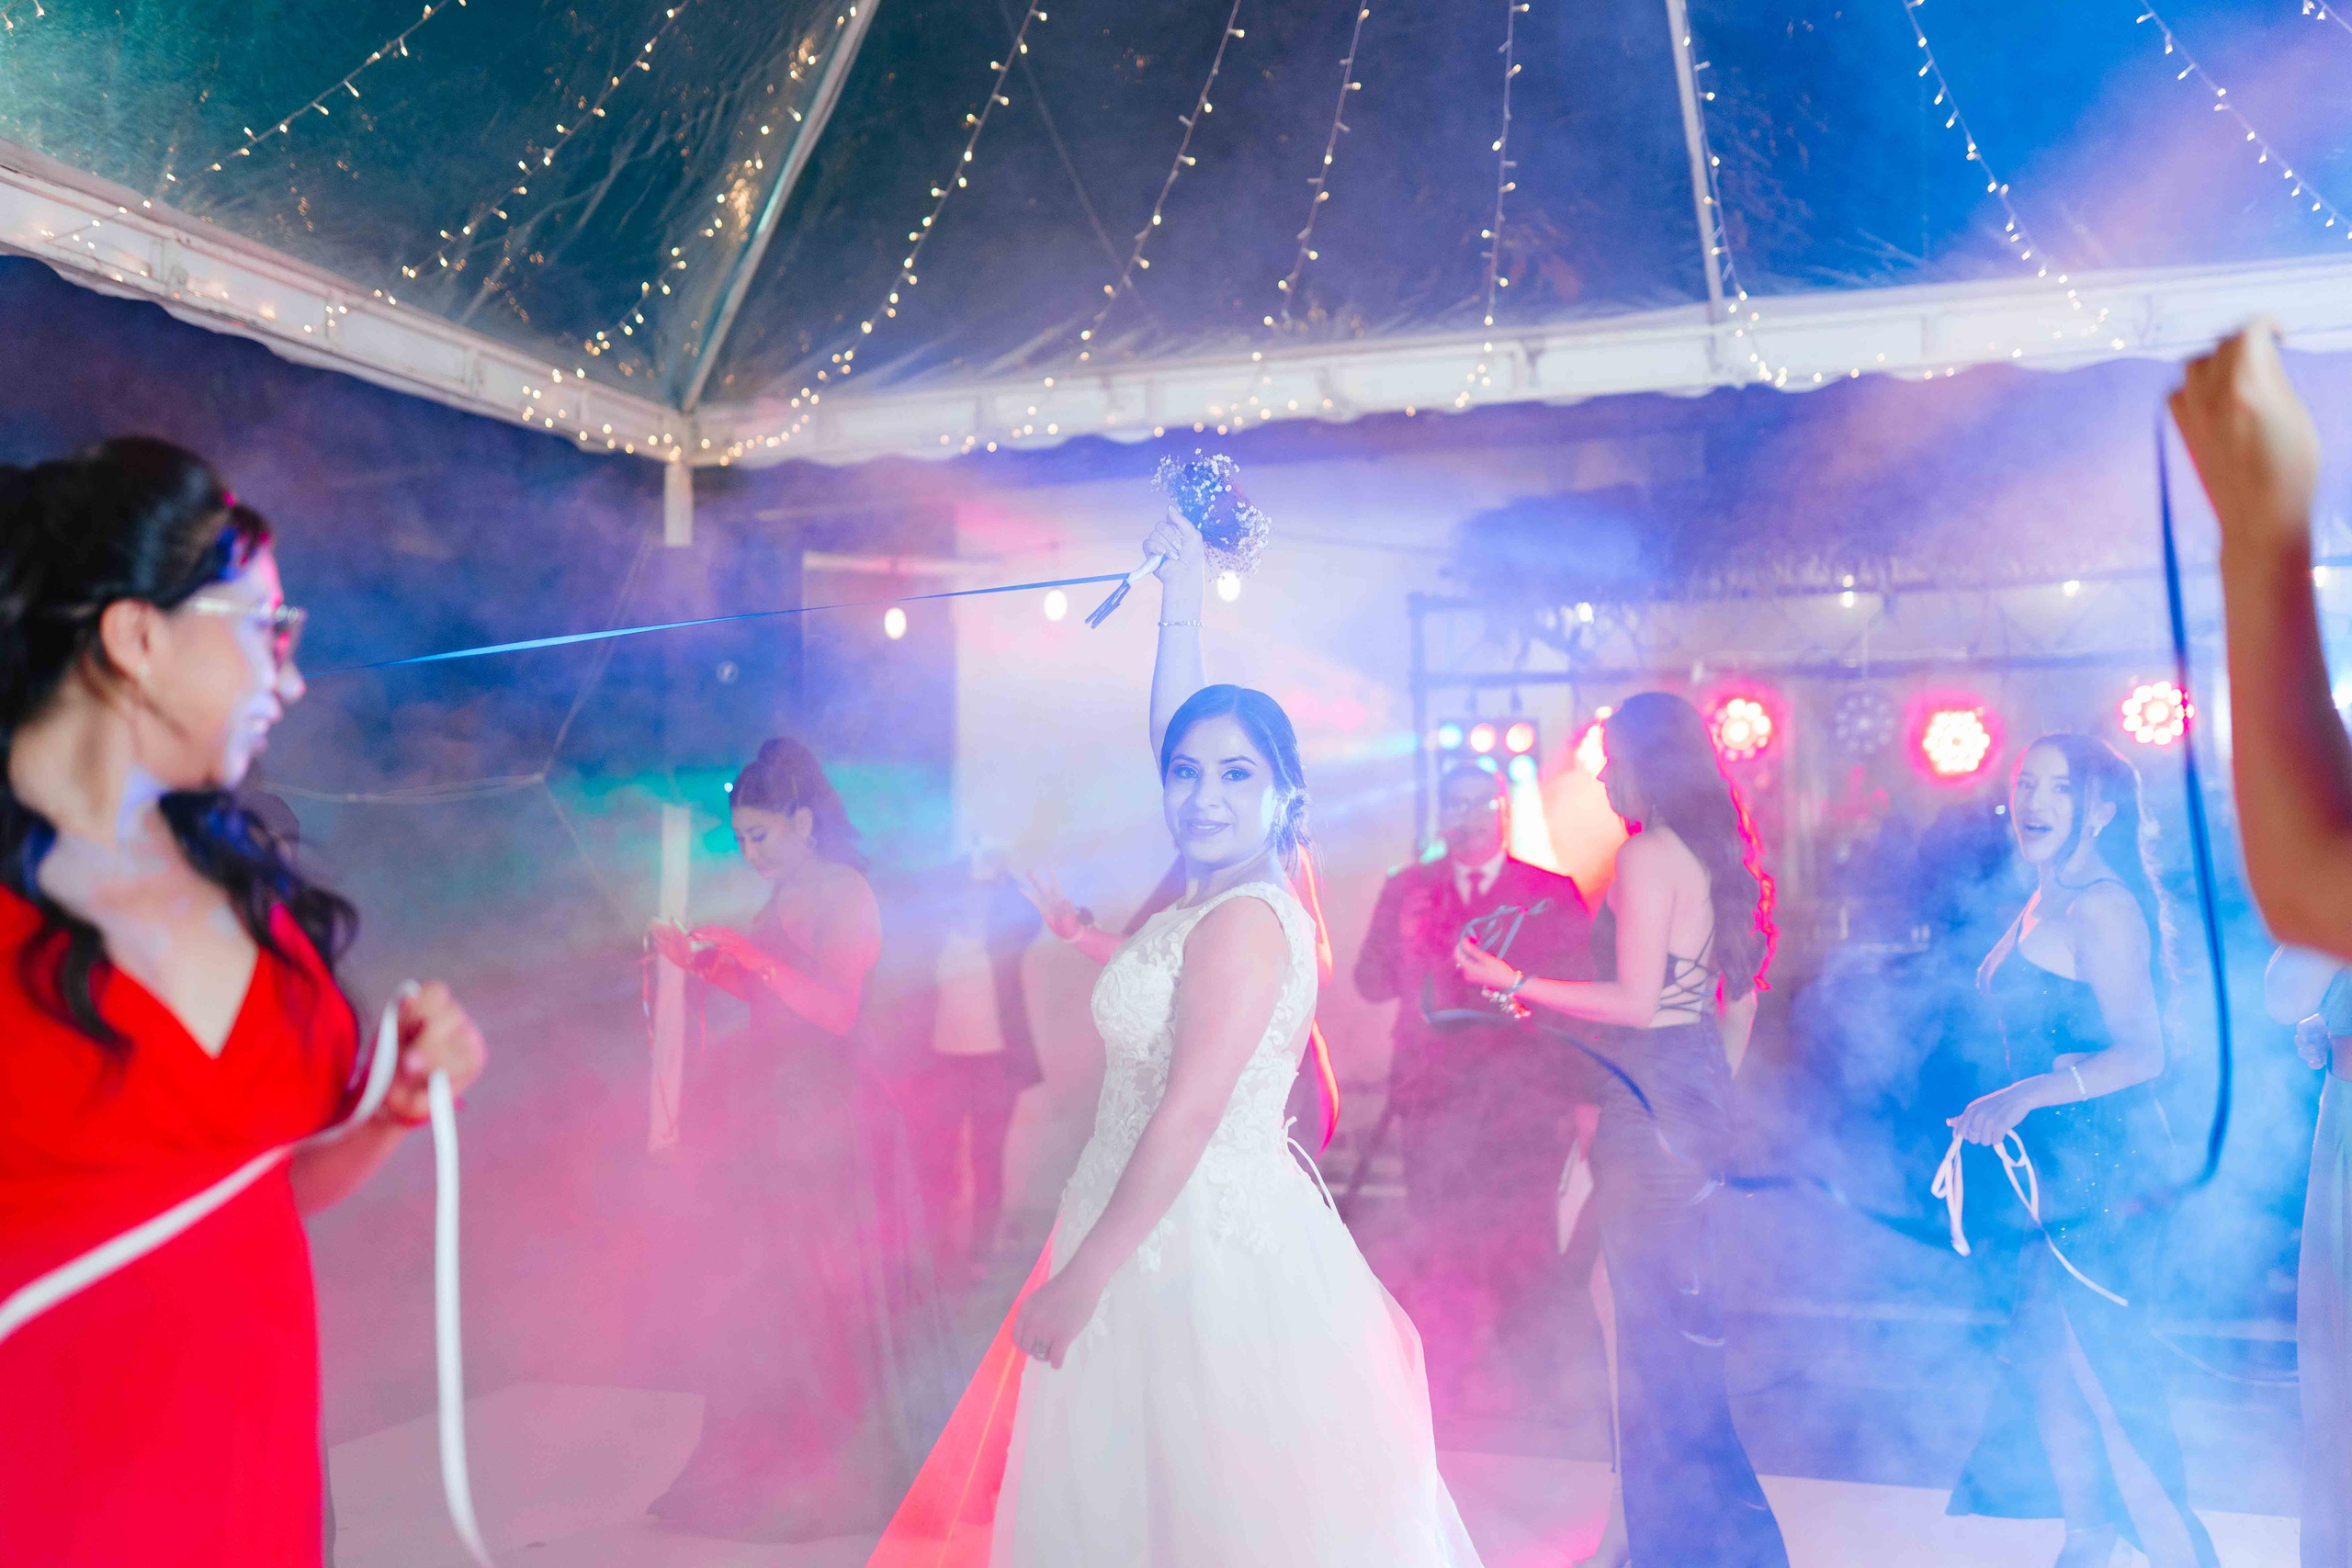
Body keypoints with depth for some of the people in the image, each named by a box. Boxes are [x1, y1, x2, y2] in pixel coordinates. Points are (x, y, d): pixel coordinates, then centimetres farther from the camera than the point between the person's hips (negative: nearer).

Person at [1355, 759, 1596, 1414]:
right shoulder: (1406, 890, 11)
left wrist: (1582, 1095, -9)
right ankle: (1443, 1365, 15)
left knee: (1523, 1229, 2)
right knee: (1441, 1234, 0)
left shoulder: (1554, 893, 4)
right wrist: (1402, 941, -13)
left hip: (1524, 1094, -1)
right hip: (1435, 1093, 1)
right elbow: (1371, 985, 5)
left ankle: (1523, 1330, 27)